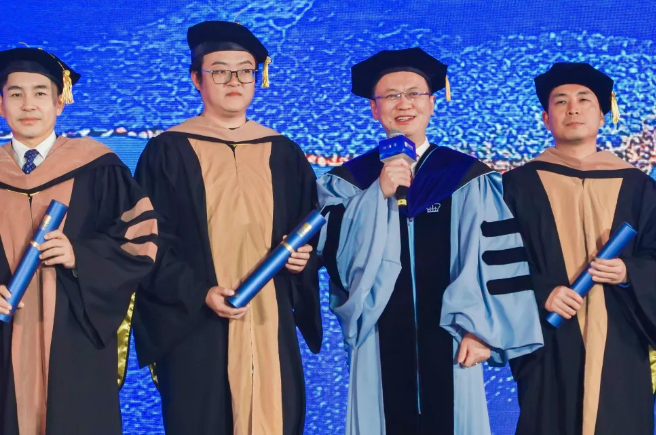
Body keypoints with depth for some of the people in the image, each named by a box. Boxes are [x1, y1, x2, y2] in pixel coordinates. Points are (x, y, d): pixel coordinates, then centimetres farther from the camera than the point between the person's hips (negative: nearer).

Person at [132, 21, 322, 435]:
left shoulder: (284, 154, 10)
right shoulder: (167, 152, 0)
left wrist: (305, 257, -6)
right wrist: (199, 294, -17)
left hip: (271, 325, 3)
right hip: (195, 329, -3)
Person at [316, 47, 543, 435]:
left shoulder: (470, 179, 3)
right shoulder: (347, 181, 6)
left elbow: (494, 259, -2)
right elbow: (335, 253, -7)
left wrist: (482, 330, -9)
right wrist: (378, 195, -16)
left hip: (448, 339, 0)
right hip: (380, 343, 1)